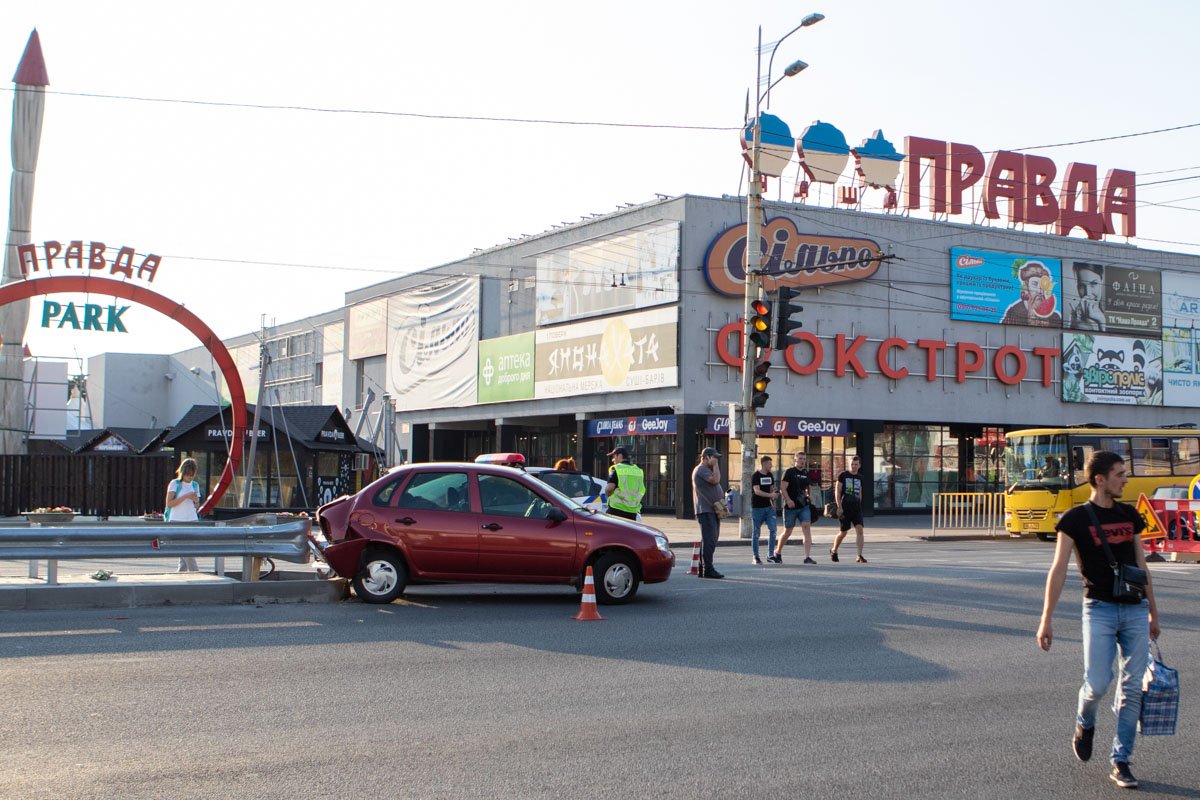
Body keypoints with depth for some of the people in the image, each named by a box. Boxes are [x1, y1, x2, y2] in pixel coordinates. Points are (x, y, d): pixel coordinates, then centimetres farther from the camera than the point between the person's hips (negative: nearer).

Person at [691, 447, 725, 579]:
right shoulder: (701, 469, -11)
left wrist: (721, 499, 13)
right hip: (706, 510, -11)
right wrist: (715, 465, -13)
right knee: (709, 540, -13)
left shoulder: (707, 470, 23)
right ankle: (708, 569, -14)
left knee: (710, 540, 13)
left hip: (712, 510, 11)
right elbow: (715, 480, -25)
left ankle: (703, 568, 18)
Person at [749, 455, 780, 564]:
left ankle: (771, 555, 5)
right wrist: (770, 495, -29)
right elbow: (757, 491, -21)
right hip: (757, 507, -6)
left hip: (768, 507, 6)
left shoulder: (770, 475, 10)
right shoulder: (755, 476, -10)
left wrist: (773, 502, 10)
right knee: (756, 532, 2)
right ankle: (755, 557, 11)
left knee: (773, 529, -4)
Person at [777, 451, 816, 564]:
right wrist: (788, 500, -25)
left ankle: (807, 557, -14)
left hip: (804, 506, 4)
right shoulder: (790, 472, -6)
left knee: (807, 528, -12)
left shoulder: (806, 473, 11)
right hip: (791, 507, -4)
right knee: (788, 531, 6)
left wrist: (810, 495, 4)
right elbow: (783, 487, -13)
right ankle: (777, 553, 29)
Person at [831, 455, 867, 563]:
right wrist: (839, 507, -12)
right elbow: (837, 491, -5)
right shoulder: (843, 475, -2)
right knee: (843, 532, 4)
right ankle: (833, 550, 29)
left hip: (856, 507, 4)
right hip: (845, 508, -4)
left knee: (859, 530, -12)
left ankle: (859, 556, -12)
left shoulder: (859, 478, 12)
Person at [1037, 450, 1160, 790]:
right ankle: (1084, 723, 24)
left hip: (1135, 609, 4)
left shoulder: (1130, 516, 11)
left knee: (1132, 689, 1)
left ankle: (1120, 762, 9)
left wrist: (1153, 613, 20)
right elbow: (1058, 569, -5)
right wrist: (1046, 619, -8)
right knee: (1098, 683, -10)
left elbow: (1141, 566, 19)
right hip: (1100, 609, -4)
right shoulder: (1076, 518, -4)